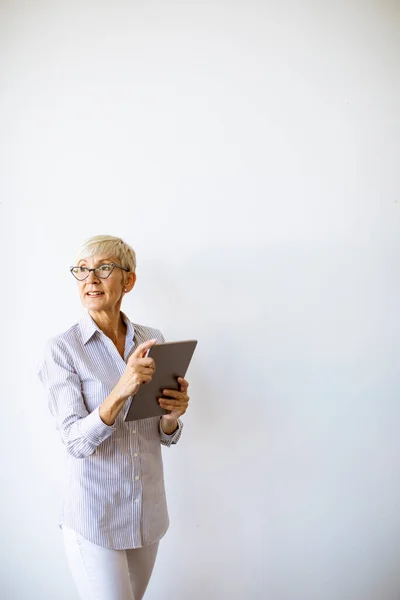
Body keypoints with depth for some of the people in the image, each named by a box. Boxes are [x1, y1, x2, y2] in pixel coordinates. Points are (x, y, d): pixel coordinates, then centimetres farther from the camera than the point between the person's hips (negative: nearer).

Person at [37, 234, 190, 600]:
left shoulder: (152, 340, 0)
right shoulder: (62, 349, -12)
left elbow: (165, 436, 7)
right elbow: (77, 442, -19)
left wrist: (172, 416, -16)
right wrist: (120, 392, -34)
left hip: (148, 511, 5)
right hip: (94, 517, -4)